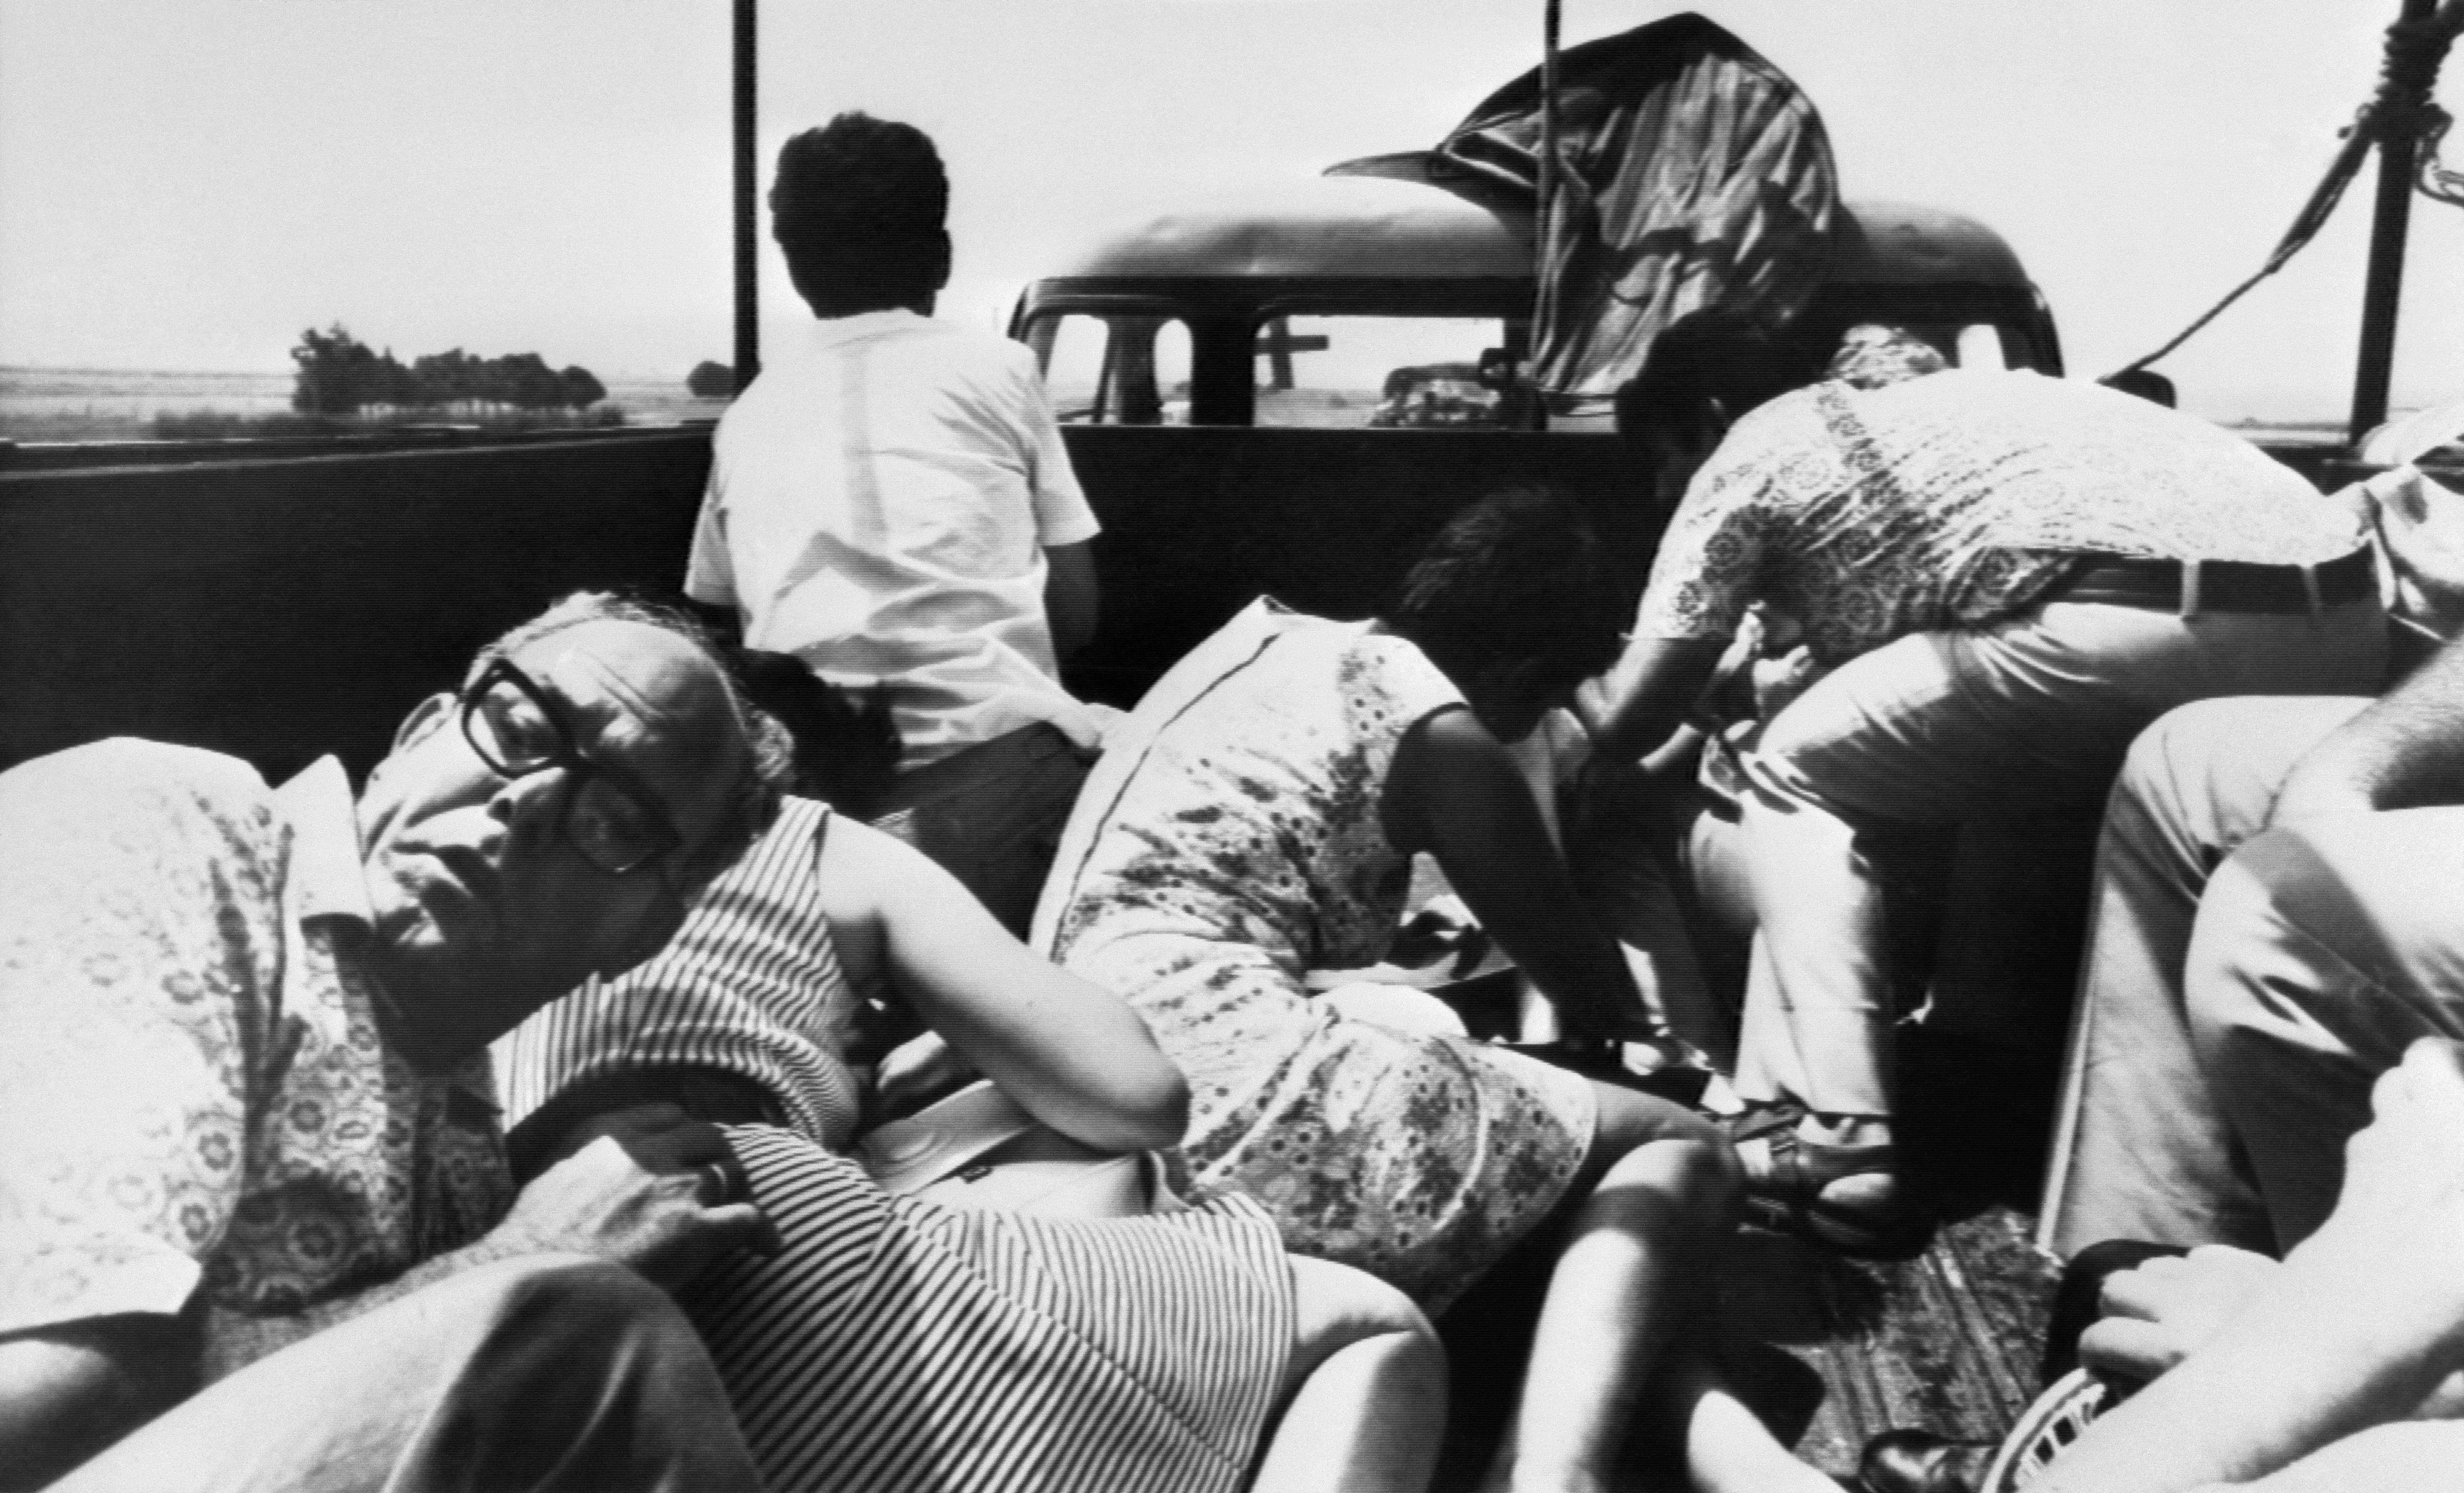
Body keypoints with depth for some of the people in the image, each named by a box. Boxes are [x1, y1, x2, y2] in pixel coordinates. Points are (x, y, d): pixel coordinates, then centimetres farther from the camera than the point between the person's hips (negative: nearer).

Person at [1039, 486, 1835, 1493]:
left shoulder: (1276, 640, 18)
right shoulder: (1440, 733, -4)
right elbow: (1579, 980, 10)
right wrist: (1630, 1019, 33)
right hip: (1228, 1095, -9)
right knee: (1679, 1148, 2)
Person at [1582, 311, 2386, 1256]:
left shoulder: (1744, 460, 13)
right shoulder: (1902, 413, 35)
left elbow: (1630, 728, 12)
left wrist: (1582, 684, 33)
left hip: (2161, 624, -8)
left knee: (1798, 780, 9)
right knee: (2008, 748, 34)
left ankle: (1836, 1140, -1)